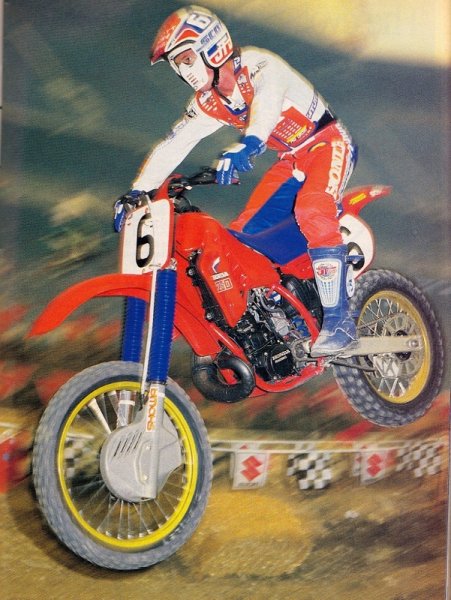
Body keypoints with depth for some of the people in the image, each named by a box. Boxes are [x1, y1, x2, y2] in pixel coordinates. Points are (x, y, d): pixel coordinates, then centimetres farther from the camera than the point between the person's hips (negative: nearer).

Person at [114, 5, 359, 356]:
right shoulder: (207, 104, 3)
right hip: (292, 161, 8)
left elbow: (268, 99, -41)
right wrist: (137, 191, -6)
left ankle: (339, 320, -32)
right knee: (241, 235, -3)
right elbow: (173, 145, 3)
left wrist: (248, 145, -60)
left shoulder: (257, 65, -20)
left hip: (328, 143, -8)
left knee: (312, 211, -34)